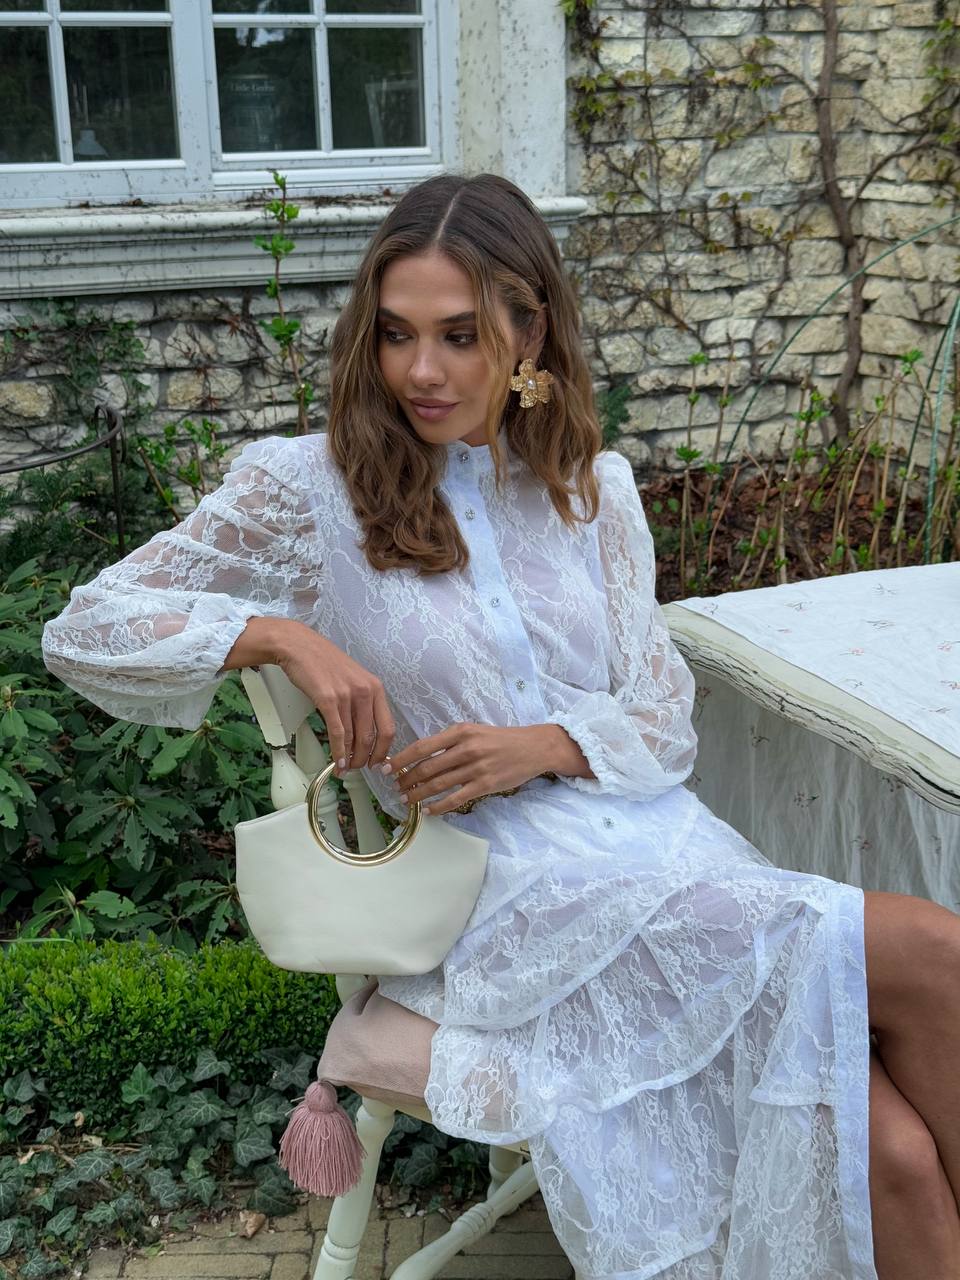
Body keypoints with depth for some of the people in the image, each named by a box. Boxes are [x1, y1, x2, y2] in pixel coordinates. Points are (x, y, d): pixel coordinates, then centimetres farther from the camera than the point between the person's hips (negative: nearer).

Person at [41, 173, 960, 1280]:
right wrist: (282, 633, -20)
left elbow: (663, 714, 9)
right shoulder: (310, 489, -2)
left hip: (662, 844, 5)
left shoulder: (591, 486, 9)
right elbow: (84, 631, -5)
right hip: (511, 895, -4)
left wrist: (541, 745, -13)